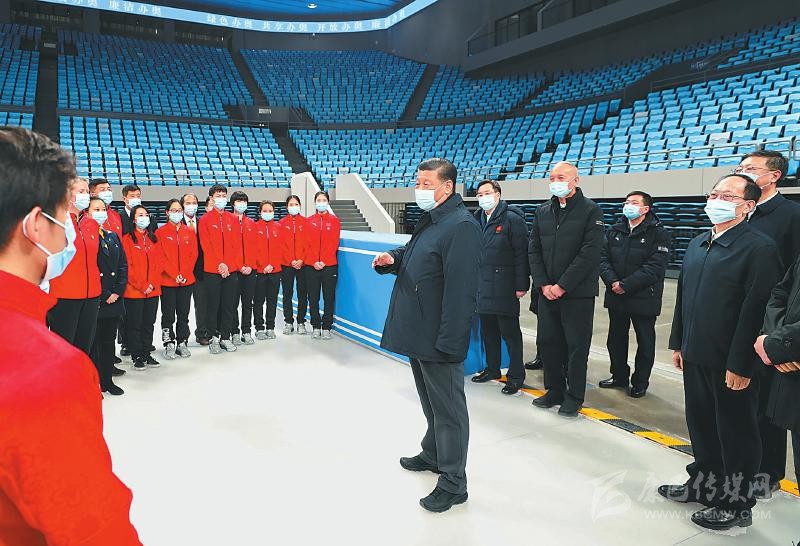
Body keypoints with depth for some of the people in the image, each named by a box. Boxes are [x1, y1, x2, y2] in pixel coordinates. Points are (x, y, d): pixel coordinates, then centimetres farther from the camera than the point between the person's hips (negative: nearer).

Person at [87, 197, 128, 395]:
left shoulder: (113, 236, 14)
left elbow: (123, 266, 12)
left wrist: (118, 291, 0)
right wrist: (104, 295, -12)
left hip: (114, 299, 6)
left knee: (109, 340, 12)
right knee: (93, 341, 0)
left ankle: (107, 378, 23)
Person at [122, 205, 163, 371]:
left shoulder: (153, 239, 12)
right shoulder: (127, 239, -3)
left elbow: (160, 262, 8)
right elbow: (127, 266, -9)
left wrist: (153, 283, -5)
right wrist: (142, 286, -13)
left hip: (153, 290, 4)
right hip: (134, 291, -4)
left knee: (149, 324, 10)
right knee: (135, 325, 3)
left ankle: (147, 354, 20)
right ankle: (137, 357, 12)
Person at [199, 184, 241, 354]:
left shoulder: (233, 219, 10)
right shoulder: (205, 220, 2)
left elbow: (237, 245, 5)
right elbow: (206, 245, -5)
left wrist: (229, 265, -7)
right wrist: (219, 264, -13)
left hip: (231, 270, 3)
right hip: (212, 270, -3)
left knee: (229, 305, 5)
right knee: (213, 306, 2)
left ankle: (226, 337, 15)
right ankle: (214, 338, 12)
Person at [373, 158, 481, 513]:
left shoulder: (461, 226, -19)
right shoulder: (429, 221, 12)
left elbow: (460, 290, -25)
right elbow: (412, 256, 26)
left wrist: (448, 341, -26)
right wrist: (393, 259, 3)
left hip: (439, 338, -10)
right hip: (418, 333, 10)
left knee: (448, 409, 3)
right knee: (430, 402, 25)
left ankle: (453, 483, 17)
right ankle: (433, 455, 44)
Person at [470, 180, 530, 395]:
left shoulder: (512, 219, -8)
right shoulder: (477, 219, 13)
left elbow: (521, 254, -12)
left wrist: (521, 285, -15)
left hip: (504, 286, -7)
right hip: (483, 286, 7)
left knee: (510, 332, 0)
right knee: (488, 331, 15)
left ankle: (516, 376, 10)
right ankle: (492, 369, 29)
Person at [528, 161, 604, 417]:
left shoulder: (590, 211, -5)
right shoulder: (542, 211, 10)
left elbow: (589, 254, -13)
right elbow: (534, 250, 8)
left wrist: (562, 286, -15)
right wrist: (543, 284, -4)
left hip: (578, 293, -5)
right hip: (546, 291, 5)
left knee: (577, 345, 3)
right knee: (547, 341, 11)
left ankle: (574, 396, 18)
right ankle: (555, 390, 27)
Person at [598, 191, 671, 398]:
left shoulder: (658, 233, -8)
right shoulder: (614, 231, 8)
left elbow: (654, 267, -17)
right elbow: (603, 258, 1)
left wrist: (626, 285, -20)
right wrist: (612, 282, -16)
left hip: (643, 299, -5)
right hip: (616, 297, 5)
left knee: (645, 342, 8)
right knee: (616, 340, 15)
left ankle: (640, 383, 23)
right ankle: (619, 376, 32)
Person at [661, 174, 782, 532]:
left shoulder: (759, 248, -14)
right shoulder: (697, 244, 11)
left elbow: (755, 310, -19)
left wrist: (740, 364, -20)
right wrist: (678, 343, 14)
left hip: (732, 364, -7)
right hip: (696, 356, 7)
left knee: (736, 433, 8)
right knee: (701, 425, 20)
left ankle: (736, 505, 25)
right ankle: (703, 484, 38)